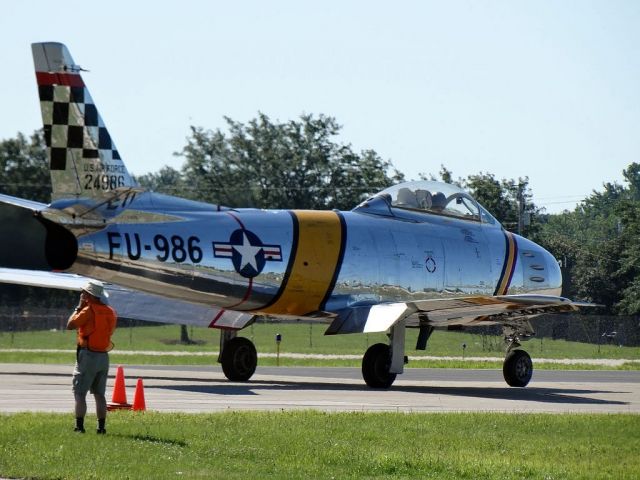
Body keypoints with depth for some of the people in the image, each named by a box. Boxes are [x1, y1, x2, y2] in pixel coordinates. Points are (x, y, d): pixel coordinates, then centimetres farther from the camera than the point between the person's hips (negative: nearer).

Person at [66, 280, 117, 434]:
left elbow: (70, 325, -11)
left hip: (88, 355, -7)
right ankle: (101, 426, 8)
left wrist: (79, 307, 1)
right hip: (104, 356, 7)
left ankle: (79, 426, -11)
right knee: (99, 394, 11)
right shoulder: (111, 312, 8)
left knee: (79, 393, -4)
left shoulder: (89, 310, -13)